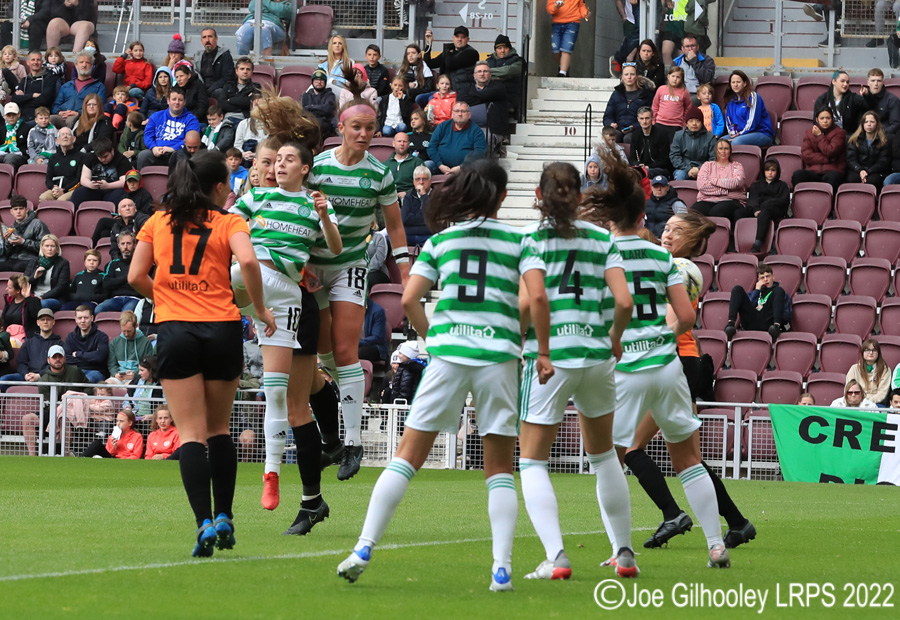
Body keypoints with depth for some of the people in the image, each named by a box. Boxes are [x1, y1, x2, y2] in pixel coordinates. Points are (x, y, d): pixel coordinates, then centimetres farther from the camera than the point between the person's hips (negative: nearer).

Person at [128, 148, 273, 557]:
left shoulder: (157, 223, 10)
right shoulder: (228, 223, 3)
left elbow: (136, 277, 6)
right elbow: (247, 261, -16)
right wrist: (259, 309, -3)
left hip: (174, 331, 1)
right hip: (221, 330, -1)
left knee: (192, 432, -3)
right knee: (219, 429, 16)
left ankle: (205, 522, -17)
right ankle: (224, 517, 12)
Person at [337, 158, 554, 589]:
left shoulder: (440, 241, 9)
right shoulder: (519, 241, 5)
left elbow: (409, 300, 2)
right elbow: (537, 297, -8)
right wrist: (543, 353, 2)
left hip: (447, 352, 1)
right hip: (499, 355, -1)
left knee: (407, 455, 6)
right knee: (499, 468, 9)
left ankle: (363, 550, -3)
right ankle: (502, 569, -2)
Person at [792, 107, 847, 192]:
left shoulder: (839, 133, 8)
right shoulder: (809, 133, 14)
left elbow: (830, 152, -8)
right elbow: (806, 156, 1)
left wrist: (819, 136, -1)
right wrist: (827, 159, -7)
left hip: (832, 170, -2)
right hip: (813, 171, 2)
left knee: (832, 177, -39)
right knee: (797, 175, -30)